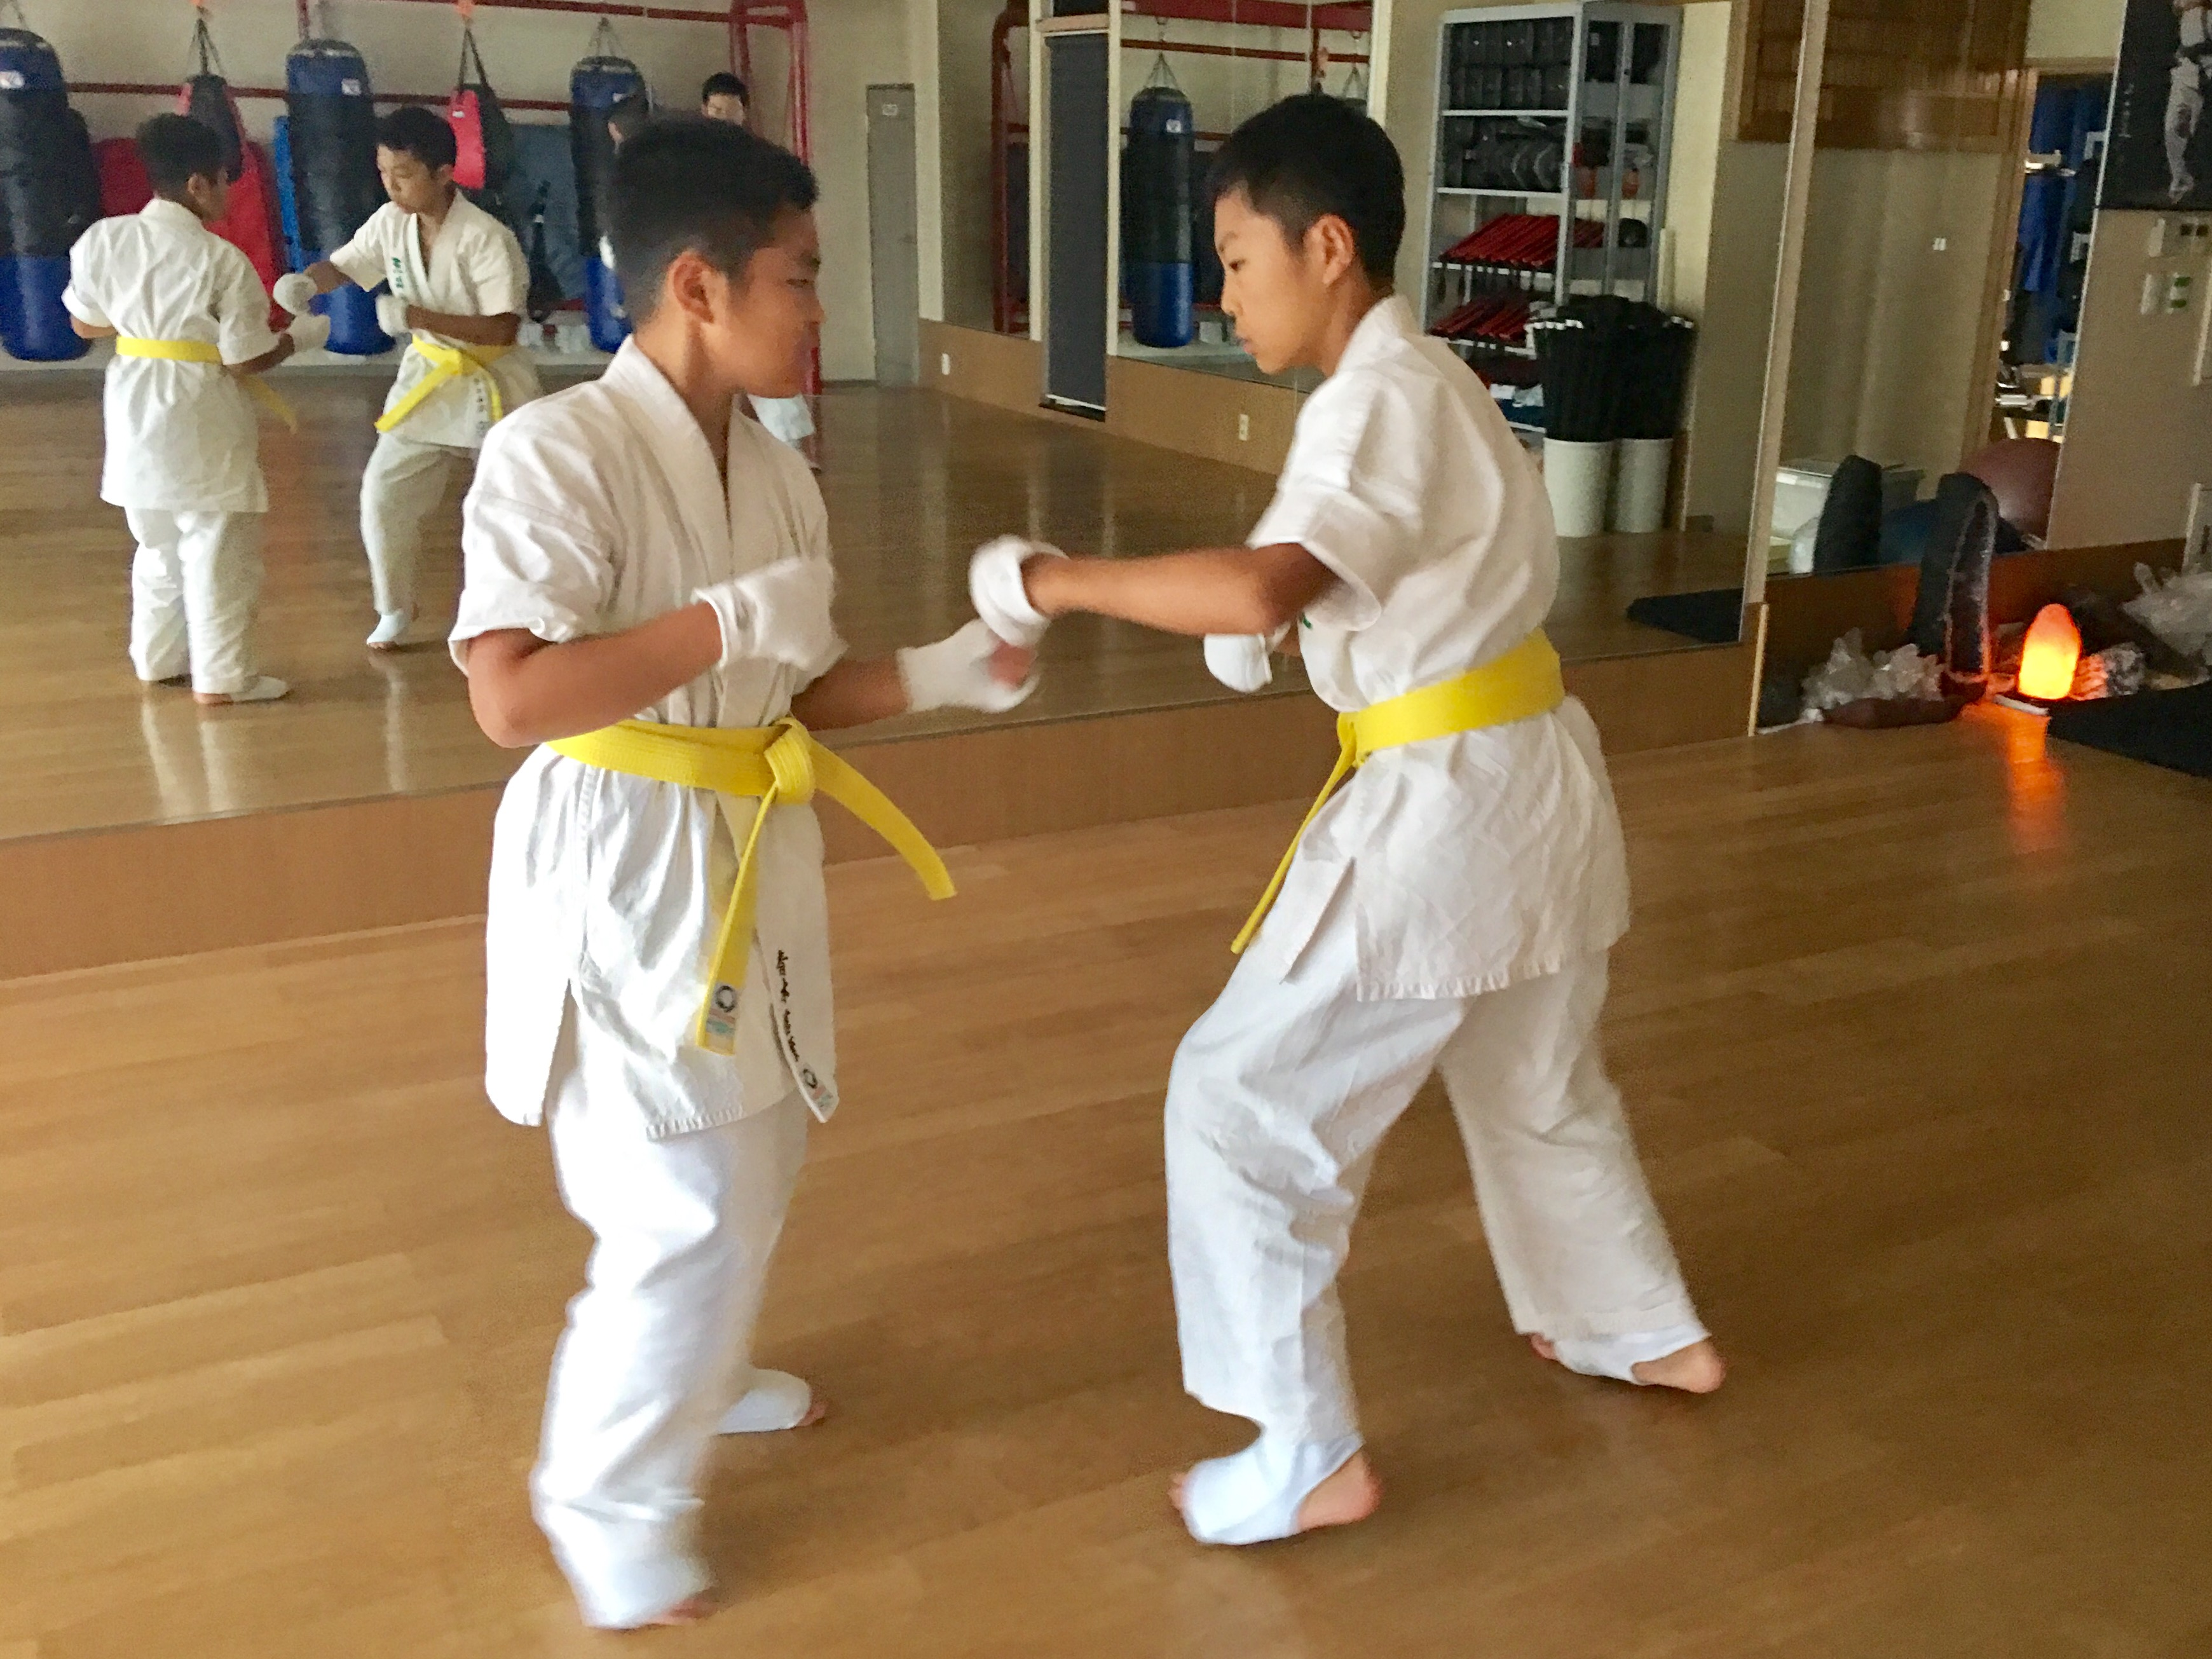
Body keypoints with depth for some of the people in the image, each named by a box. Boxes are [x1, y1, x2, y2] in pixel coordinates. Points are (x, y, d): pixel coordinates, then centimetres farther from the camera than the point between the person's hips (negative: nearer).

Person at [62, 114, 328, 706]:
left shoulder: (102, 239, 0)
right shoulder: (222, 260, -15)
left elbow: (87, 324, 11)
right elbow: (246, 362, -12)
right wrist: (299, 337, 5)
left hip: (133, 411, 6)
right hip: (199, 418, -6)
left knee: (159, 542, 21)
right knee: (219, 552, 4)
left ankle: (157, 658, 31)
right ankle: (222, 675, 7)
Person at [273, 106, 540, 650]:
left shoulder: (486, 238, -23)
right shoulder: (391, 223, -5)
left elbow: (503, 327, -26)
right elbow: (341, 266, 7)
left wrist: (418, 317, -30)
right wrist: (305, 282, -17)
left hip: (492, 382, -5)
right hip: (428, 377, 5)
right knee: (383, 493, -1)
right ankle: (395, 611, 18)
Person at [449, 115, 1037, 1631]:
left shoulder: (776, 474, 5)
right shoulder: (558, 453, -19)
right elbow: (512, 698, -28)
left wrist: (943, 675, -3)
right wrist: (731, 620, -26)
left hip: (751, 852, 8)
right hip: (623, 863, -8)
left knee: (755, 1154, 23)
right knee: (695, 1205, -4)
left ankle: (688, 1366, 50)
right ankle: (610, 1495, 20)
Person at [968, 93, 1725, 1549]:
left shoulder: (1380, 402, -19)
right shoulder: (1431, 380, 12)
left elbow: (1258, 584, -35)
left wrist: (1049, 578, -25)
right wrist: (1291, 623, 5)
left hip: (1446, 811, -10)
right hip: (1537, 776, 10)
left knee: (1247, 1101, 0)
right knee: (1538, 1084, 28)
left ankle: (1312, 1457, 10)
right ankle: (1653, 1334, 47)